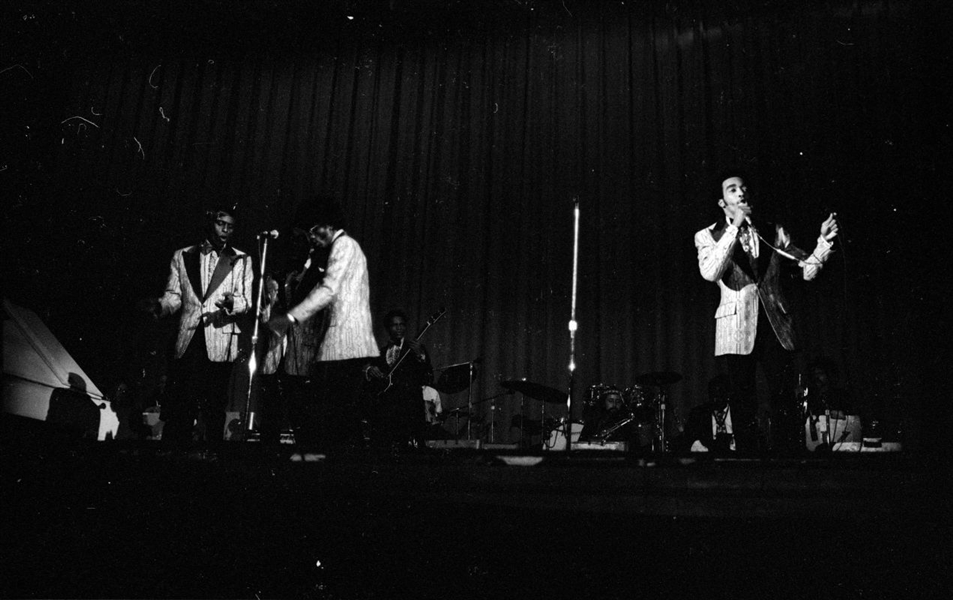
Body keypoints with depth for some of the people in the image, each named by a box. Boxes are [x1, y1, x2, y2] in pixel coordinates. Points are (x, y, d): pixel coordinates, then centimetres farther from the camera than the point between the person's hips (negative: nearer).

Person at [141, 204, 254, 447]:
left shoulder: (242, 261, 9)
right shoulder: (182, 256, 13)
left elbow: (246, 301, 1)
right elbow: (174, 296, 10)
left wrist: (232, 302, -21)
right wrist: (160, 305, -11)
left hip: (219, 343, -1)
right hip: (187, 342, 1)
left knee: (214, 409, 1)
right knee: (178, 407, -2)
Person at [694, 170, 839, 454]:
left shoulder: (773, 232, 13)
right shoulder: (707, 236, 5)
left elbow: (807, 270, 9)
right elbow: (710, 273, -15)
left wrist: (824, 240, -8)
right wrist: (735, 227, -15)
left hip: (775, 325, 2)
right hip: (736, 330, -2)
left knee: (784, 403, -3)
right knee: (744, 408, 2)